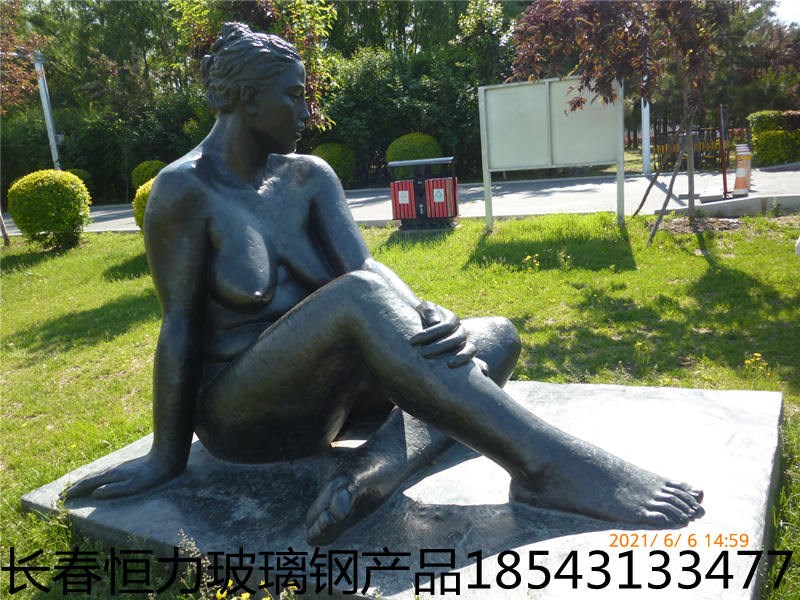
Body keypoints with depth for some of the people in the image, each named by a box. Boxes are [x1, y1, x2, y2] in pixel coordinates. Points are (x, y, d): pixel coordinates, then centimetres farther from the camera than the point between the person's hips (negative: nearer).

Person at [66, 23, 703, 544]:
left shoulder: (309, 177, 4)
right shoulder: (185, 190, -12)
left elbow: (366, 263, -10)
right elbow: (180, 325, -13)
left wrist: (430, 318, -31)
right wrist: (168, 457, -7)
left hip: (322, 388, 7)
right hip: (242, 409, -6)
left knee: (497, 335, -6)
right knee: (358, 296, -36)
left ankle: (373, 469, -32)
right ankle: (545, 466, -35)